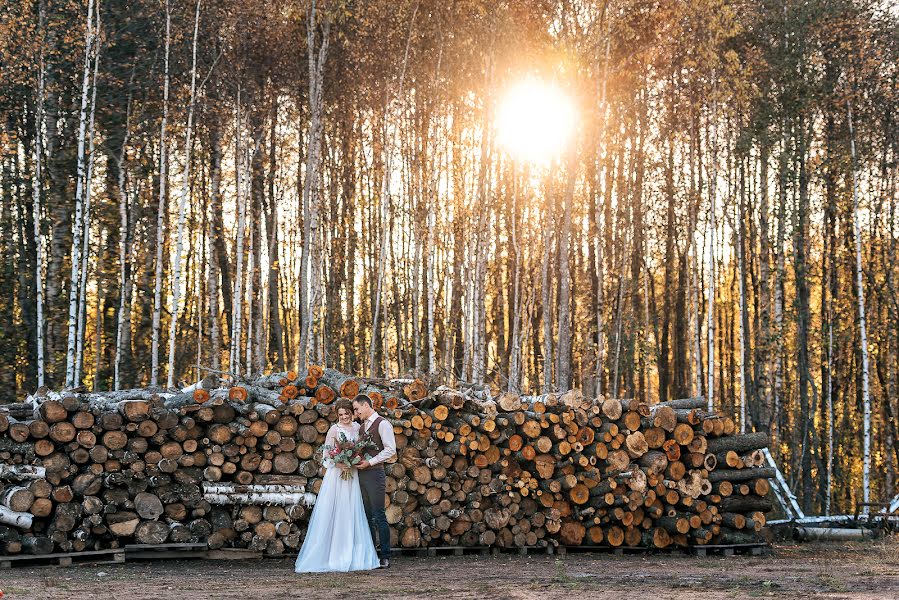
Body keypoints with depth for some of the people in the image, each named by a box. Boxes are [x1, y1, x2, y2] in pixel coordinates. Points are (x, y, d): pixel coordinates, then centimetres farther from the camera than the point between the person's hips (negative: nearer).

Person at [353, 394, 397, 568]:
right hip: (361, 473, 8)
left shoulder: (382, 424, -6)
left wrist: (370, 462, -17)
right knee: (367, 516, 9)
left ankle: (385, 557, -4)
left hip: (374, 473, -8)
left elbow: (390, 450, -14)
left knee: (379, 516, -8)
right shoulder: (362, 426, 19)